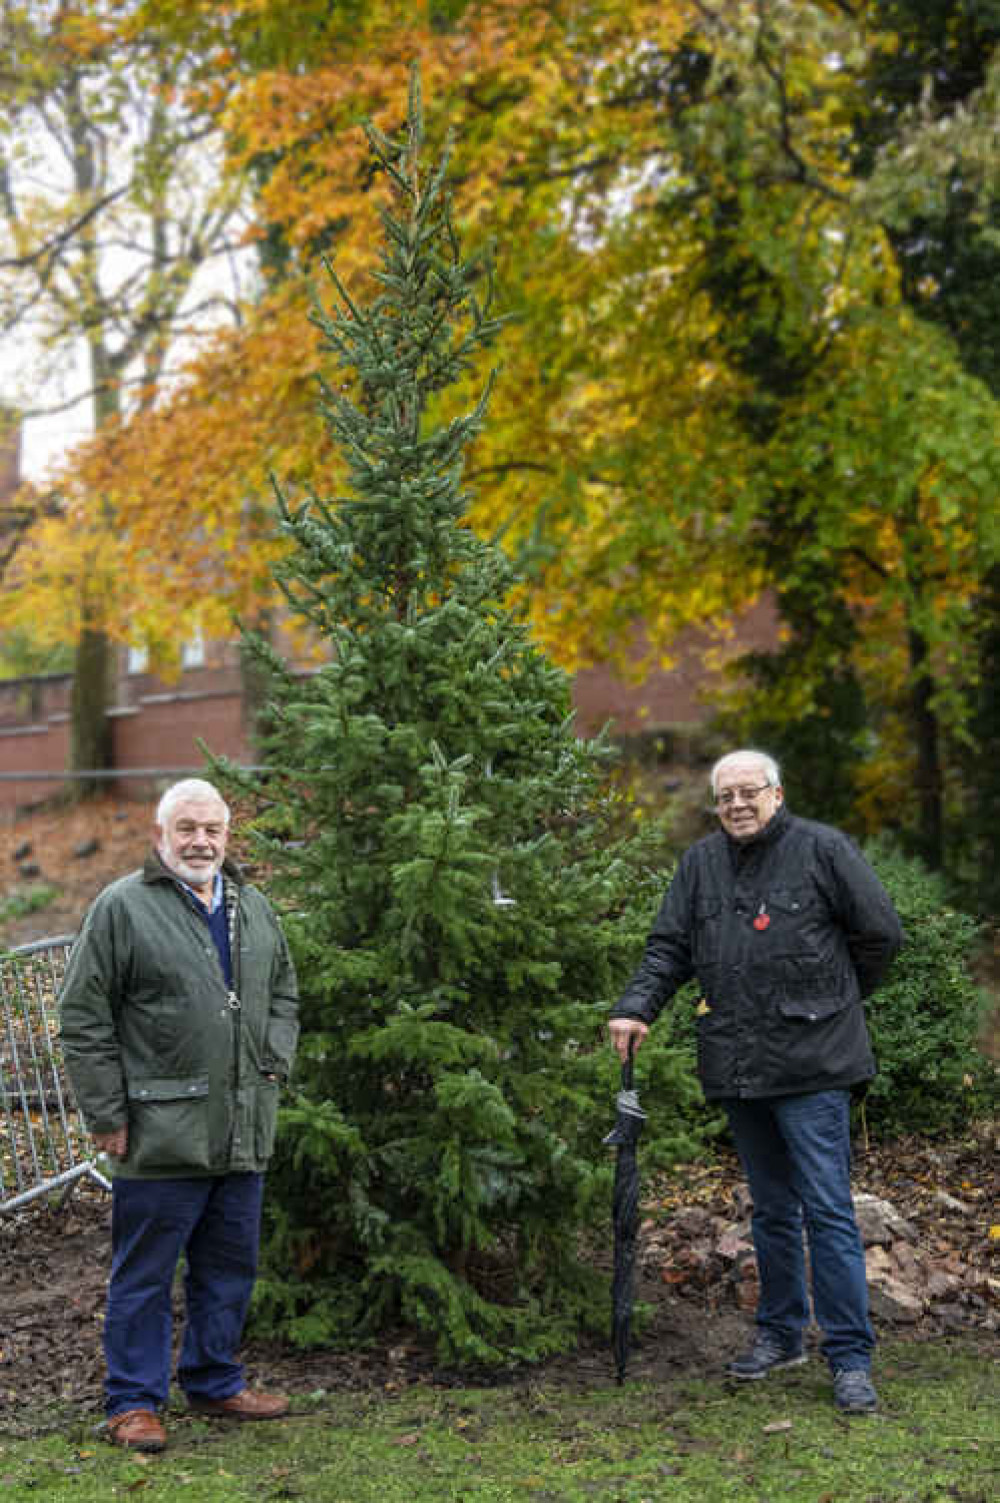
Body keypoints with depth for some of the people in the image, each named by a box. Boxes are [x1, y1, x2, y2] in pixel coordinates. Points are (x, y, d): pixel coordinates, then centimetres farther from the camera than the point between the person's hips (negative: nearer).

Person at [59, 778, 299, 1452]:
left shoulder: (254, 908, 12)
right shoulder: (122, 908, -6)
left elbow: (284, 996, 25)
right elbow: (84, 1018, -7)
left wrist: (274, 1062, 8)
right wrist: (107, 1115, -9)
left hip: (244, 1132, 6)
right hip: (161, 1135, -6)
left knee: (229, 1268, 15)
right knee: (144, 1273, 4)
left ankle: (215, 1382, 30)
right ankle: (134, 1401, 16)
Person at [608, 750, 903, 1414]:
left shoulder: (823, 849, -5)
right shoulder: (701, 863, 10)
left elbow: (881, 933, -1)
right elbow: (670, 948, 11)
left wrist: (833, 1001, 6)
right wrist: (637, 1007, -5)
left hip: (810, 1064, -5)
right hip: (739, 1065, 5)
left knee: (827, 1209, -6)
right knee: (771, 1208, 16)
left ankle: (852, 1358, 0)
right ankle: (781, 1333, 29)